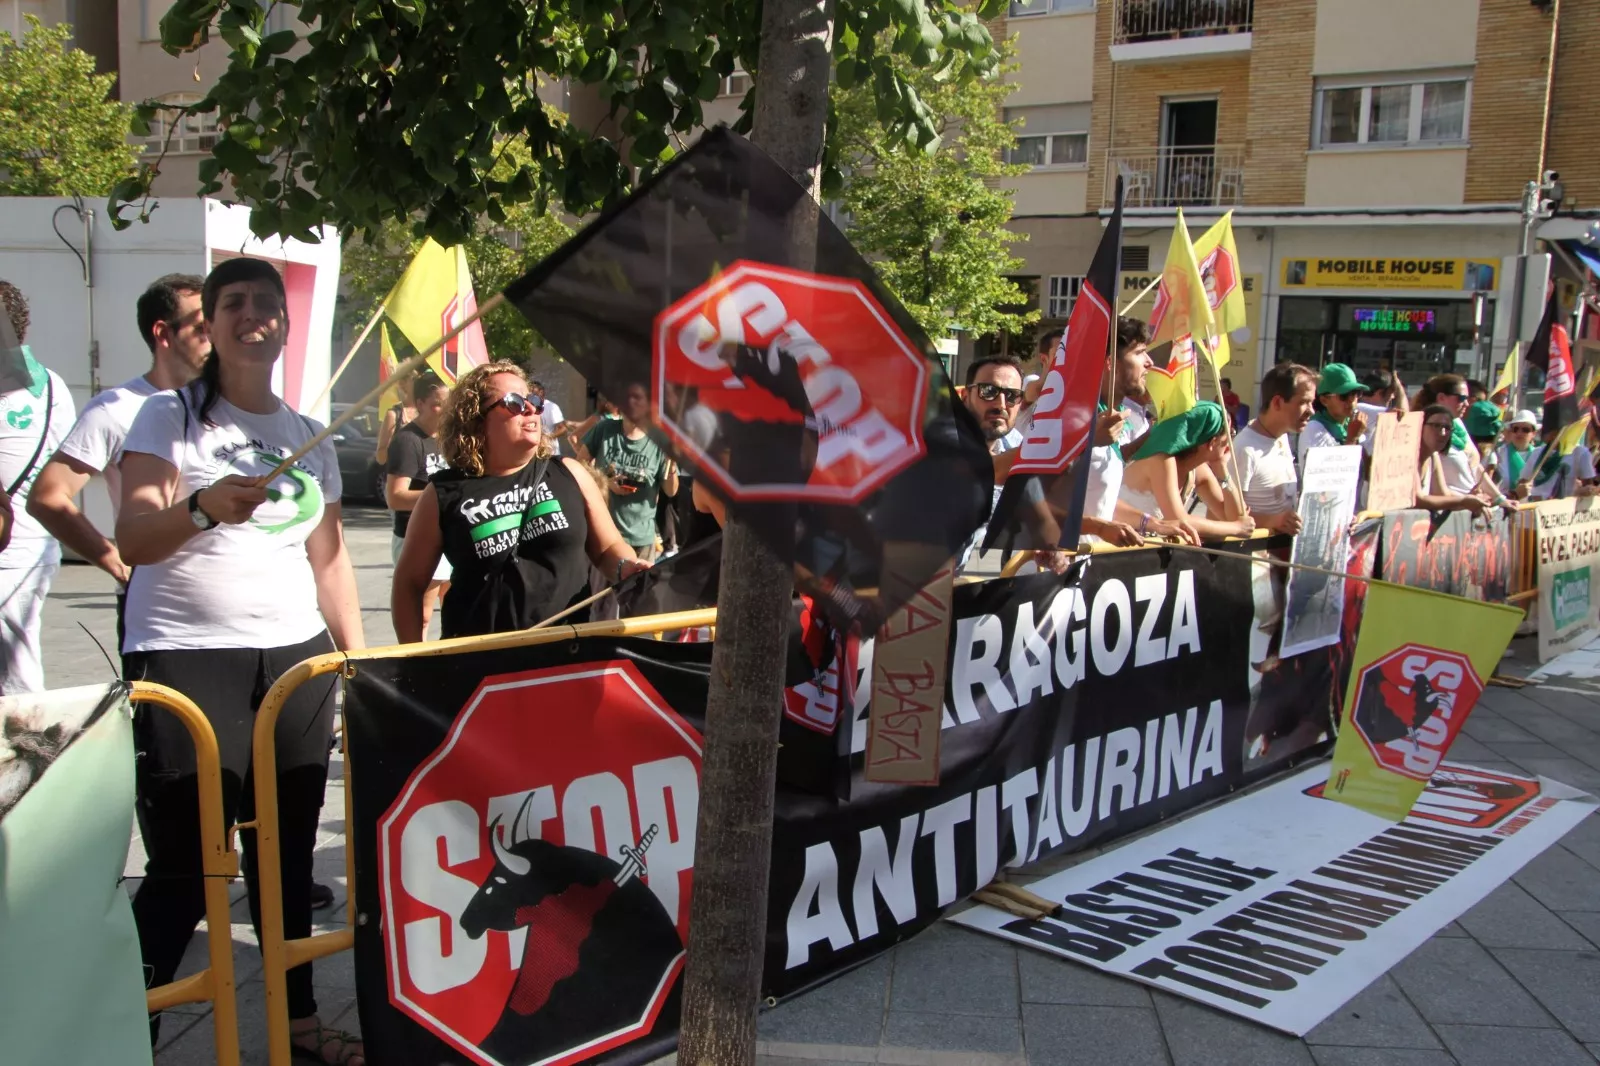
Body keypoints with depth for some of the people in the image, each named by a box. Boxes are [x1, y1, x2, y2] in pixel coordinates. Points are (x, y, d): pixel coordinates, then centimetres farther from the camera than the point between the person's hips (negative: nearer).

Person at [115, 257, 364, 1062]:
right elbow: (131, 538, -14)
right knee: (182, 864, -5)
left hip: (295, 659, 5)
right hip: (184, 659, -4)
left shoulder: (308, 435, 14)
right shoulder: (168, 415, -2)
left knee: (288, 849, 10)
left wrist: (358, 657, 11)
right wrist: (202, 508, -33)